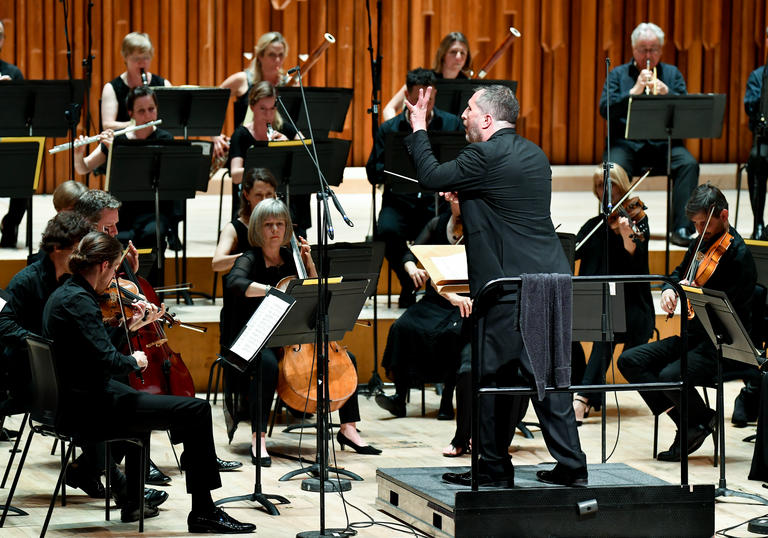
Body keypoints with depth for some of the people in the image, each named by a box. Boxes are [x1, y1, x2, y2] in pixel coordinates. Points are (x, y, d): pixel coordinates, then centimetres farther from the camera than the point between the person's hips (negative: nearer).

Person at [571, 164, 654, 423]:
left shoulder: (636, 220, 1)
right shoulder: (594, 226, 14)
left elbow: (635, 256, -17)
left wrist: (628, 236, -38)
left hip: (631, 310, -4)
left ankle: (584, 398, -44)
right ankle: (582, 389, -14)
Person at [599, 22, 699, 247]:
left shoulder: (672, 74, 16)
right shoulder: (618, 74, 12)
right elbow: (604, 109, -4)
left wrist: (666, 93, -15)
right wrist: (634, 91, -14)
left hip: (663, 143, 2)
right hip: (626, 143, -1)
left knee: (689, 164, -27)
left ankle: (681, 229, -25)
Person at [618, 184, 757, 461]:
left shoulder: (738, 255, -15)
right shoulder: (702, 244, 9)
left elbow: (733, 311, -22)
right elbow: (679, 273, 25)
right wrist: (669, 290, 2)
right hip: (693, 337, 9)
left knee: (670, 376, -31)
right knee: (629, 361, -5)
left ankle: (702, 420, 1)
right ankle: (686, 421, -4)